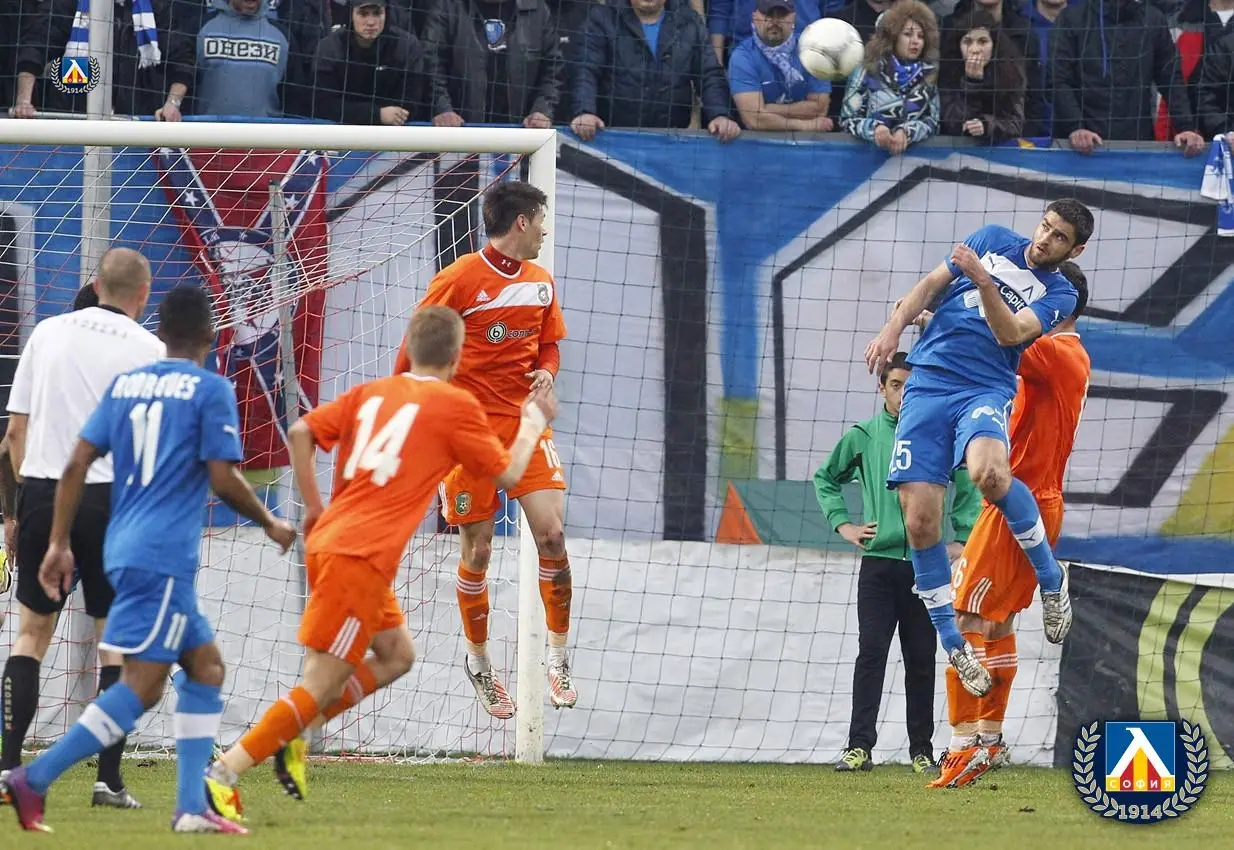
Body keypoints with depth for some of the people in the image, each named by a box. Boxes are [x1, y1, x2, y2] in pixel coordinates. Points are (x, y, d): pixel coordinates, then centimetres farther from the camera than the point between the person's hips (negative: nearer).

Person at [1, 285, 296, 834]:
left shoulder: (125, 385, 14)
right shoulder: (210, 390, -4)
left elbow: (77, 464, 8)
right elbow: (223, 480, -9)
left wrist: (59, 543, 10)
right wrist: (270, 526, 7)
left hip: (125, 551, 8)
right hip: (163, 556, -8)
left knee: (206, 665, 15)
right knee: (142, 685, -10)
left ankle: (191, 808, 9)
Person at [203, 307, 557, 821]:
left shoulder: (370, 393, 15)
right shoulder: (456, 405, -1)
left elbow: (301, 432, 7)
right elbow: (506, 474, 9)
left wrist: (313, 507, 15)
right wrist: (533, 424, 26)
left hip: (326, 543, 8)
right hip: (359, 560, -8)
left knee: (397, 654, 23)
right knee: (319, 685, -7)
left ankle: (293, 733, 12)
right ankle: (223, 774, -15)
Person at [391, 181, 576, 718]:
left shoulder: (541, 283, 10)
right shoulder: (460, 279, -9)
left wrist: (546, 373, 0)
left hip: (525, 423, 4)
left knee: (551, 535, -10)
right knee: (477, 551, 1)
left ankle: (558, 658, 4)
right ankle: (478, 662, 21)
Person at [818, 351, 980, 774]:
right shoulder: (862, 437, 5)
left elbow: (968, 492, 15)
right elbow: (825, 479, 19)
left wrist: (960, 540, 8)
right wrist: (842, 524, 8)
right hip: (878, 561, -1)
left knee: (921, 659, 4)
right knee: (871, 652, -10)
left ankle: (921, 749, 10)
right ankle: (860, 746, -13)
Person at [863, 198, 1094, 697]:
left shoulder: (1059, 294, 6)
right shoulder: (994, 241, 15)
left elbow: (1009, 333, -10)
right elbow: (932, 285, 18)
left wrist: (982, 280, -24)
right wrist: (893, 328, 5)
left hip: (986, 389, -3)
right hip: (928, 383, 3)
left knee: (990, 473, -37)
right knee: (920, 521, -9)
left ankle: (1050, 576, -13)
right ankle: (952, 643, 6)